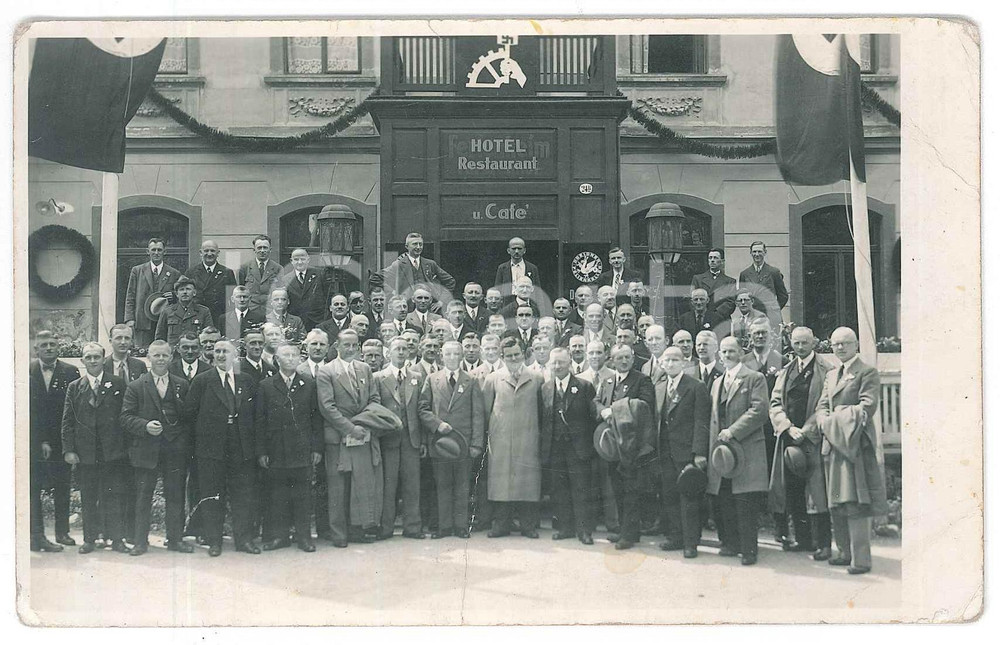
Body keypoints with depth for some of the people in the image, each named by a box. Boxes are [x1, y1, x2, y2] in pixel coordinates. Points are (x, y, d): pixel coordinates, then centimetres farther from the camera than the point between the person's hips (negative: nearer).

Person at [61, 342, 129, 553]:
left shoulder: (118, 384, 4)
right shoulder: (74, 387, 8)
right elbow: (68, 422, 6)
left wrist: (126, 446, -4)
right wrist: (68, 450, -3)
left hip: (113, 453, -1)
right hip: (85, 453, 1)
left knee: (114, 497, -1)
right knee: (88, 498, 7)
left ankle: (116, 538, 7)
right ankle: (89, 538, 16)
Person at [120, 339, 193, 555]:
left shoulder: (182, 385, 9)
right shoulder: (136, 387, 3)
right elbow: (126, 418, -1)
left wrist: (187, 444, -3)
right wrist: (145, 426, -18)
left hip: (176, 451, 1)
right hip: (146, 450, -1)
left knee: (176, 497, 7)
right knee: (143, 498, 3)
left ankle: (175, 539, 16)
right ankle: (140, 541, 10)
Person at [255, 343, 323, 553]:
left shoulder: (309, 385, 8)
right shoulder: (265, 386, 5)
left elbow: (317, 418, 7)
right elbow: (259, 421, 3)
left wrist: (317, 448, 1)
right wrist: (261, 451, -3)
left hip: (302, 451, 0)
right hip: (275, 452, 0)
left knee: (302, 496, 4)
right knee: (276, 497, 3)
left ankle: (303, 536, 12)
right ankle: (278, 535, 13)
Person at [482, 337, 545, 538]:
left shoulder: (536, 380, 8)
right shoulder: (493, 379, 9)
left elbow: (542, 411, 10)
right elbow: (485, 409, 10)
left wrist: (540, 435, 5)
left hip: (528, 441, 0)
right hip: (500, 440, 0)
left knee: (528, 482, -1)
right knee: (500, 481, -1)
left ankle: (529, 525, 7)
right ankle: (501, 525, 7)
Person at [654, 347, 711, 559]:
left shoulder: (696, 388, -5)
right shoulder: (658, 389, 14)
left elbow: (701, 422, -9)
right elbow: (656, 420, 16)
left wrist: (699, 452, -16)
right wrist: (655, 450, 9)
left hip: (687, 451, -6)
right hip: (665, 452, 6)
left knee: (689, 499, -3)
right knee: (668, 497, 9)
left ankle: (691, 542, 2)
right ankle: (674, 537, 18)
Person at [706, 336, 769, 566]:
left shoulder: (754, 379, -1)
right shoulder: (717, 383, 21)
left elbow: (759, 410, -12)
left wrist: (732, 431, -16)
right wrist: (713, 447, 13)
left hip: (746, 450, -6)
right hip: (721, 450, 6)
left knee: (745, 502, -7)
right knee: (724, 502, 7)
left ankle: (748, 548, -3)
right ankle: (730, 543, 17)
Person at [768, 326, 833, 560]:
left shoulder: (825, 371, -1)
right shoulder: (784, 373, 16)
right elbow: (775, 404, 9)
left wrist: (805, 431, -13)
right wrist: (789, 428, -8)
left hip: (813, 438, -5)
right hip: (789, 437, 5)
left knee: (816, 491, -7)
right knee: (793, 491, 7)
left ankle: (823, 543, -3)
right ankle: (803, 539, 17)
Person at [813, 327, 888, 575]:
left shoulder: (867, 372, -3)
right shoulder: (831, 375, 20)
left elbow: (868, 406, -14)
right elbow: (821, 407, 14)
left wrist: (839, 419, -13)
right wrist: (828, 424, -7)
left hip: (857, 444, -7)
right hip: (833, 445, 7)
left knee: (856, 502, -9)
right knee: (836, 503, 10)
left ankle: (861, 559, -7)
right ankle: (846, 552, 20)